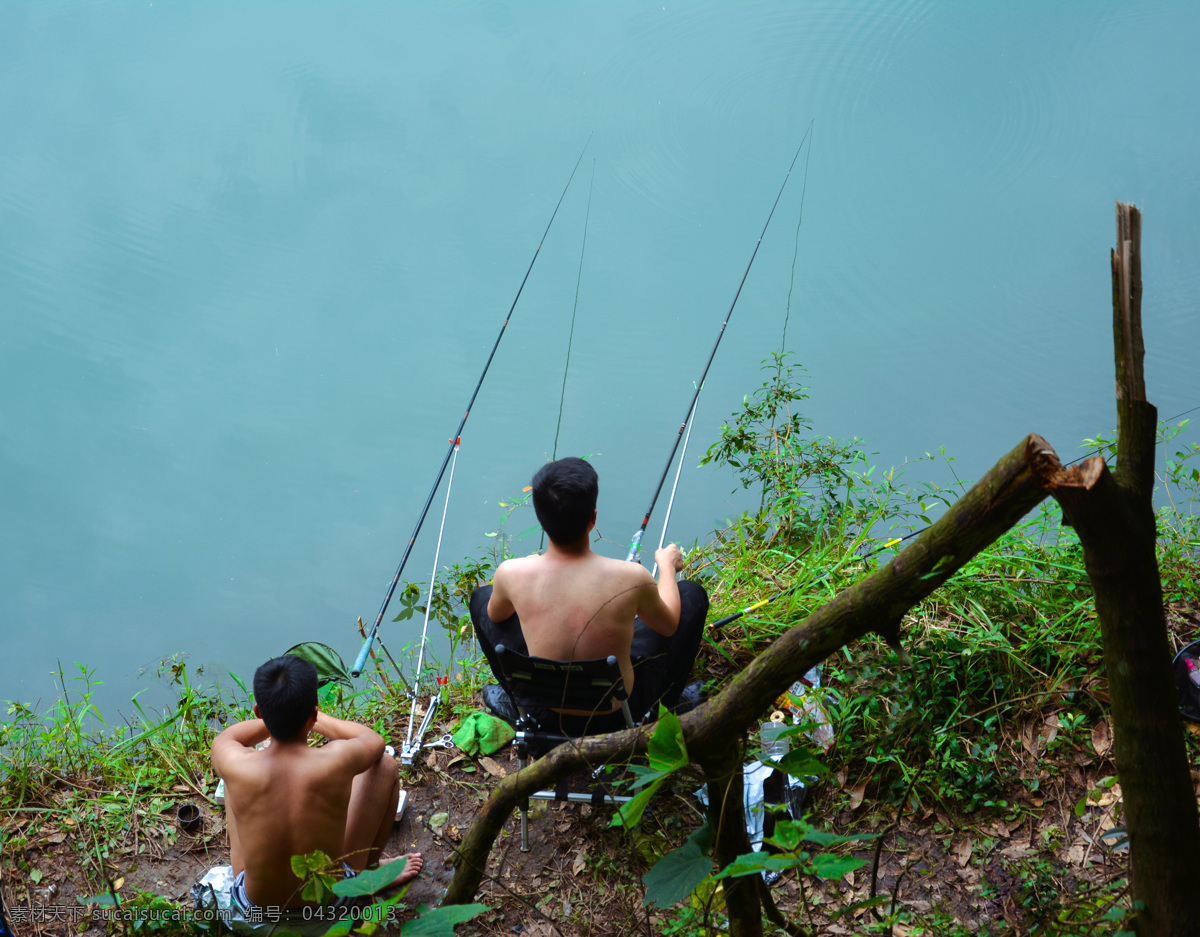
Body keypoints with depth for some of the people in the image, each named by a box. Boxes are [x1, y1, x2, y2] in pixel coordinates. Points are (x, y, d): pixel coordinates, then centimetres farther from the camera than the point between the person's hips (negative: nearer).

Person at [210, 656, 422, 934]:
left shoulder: (238, 767, -26)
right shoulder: (336, 761, -28)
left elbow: (222, 741, 4)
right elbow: (375, 741, 0)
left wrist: (279, 717, 17)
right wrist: (318, 721, 14)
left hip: (254, 915, 1)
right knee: (385, 766, 7)